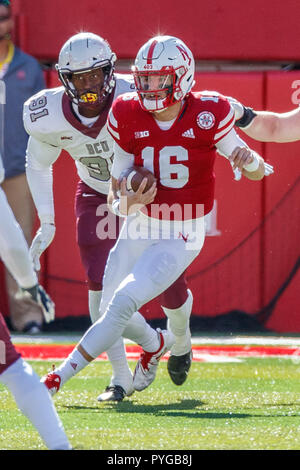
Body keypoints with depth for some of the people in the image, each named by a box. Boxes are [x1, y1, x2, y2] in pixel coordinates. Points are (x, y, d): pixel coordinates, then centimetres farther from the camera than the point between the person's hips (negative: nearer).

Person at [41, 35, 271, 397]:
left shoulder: (207, 115, -15)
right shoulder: (128, 117, -7)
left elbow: (258, 172, -7)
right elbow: (116, 199, -2)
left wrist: (249, 160, -31)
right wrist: (127, 202, -27)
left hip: (181, 238, -4)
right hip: (137, 230, 5)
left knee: (122, 304, -17)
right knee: (110, 309, 12)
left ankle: (59, 378, -10)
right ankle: (154, 346, 44)